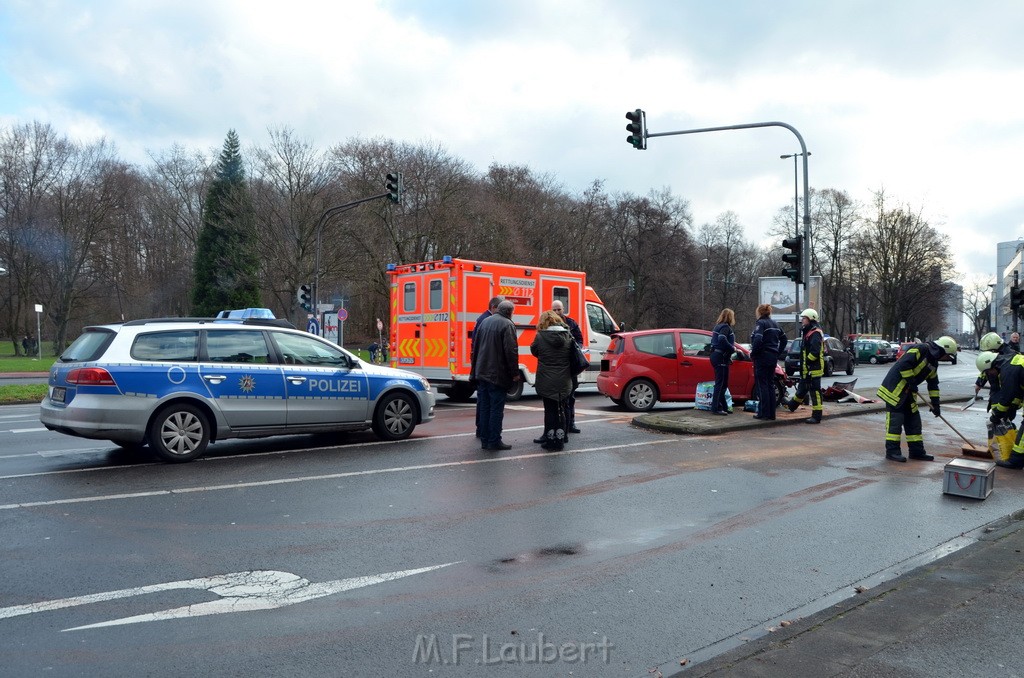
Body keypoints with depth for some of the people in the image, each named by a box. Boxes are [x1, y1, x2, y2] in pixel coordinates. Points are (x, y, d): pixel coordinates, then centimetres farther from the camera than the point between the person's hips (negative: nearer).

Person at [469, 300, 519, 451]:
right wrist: (515, 373, -10)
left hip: (481, 373, 7)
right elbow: (511, 351, -17)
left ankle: (485, 440, 16)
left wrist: (475, 368, 22)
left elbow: (475, 346, 17)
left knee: (484, 408, 11)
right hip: (497, 375, -7)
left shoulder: (484, 322, 12)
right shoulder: (507, 324, -11)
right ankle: (494, 442, 1)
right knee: (496, 409, -1)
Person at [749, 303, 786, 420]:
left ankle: (763, 413, -3)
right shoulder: (775, 324, 15)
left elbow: (758, 340, -24)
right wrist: (778, 352, 20)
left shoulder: (761, 323, -11)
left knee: (762, 385, -3)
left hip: (762, 357, -8)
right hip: (773, 358, 8)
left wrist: (753, 353, -12)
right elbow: (783, 339, 21)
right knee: (770, 385, 12)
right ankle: (771, 413, 15)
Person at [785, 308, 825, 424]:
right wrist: (803, 365, 18)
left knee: (815, 392, -6)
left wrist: (807, 361, -18)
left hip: (814, 369, -11)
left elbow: (815, 352, -26)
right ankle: (792, 405, 44)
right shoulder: (808, 332, 18)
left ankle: (816, 416, -3)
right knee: (802, 389, 26)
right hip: (806, 369, 11)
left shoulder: (815, 333, -16)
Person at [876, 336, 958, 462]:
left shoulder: (933, 363, 15)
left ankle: (917, 452, 19)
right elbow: (904, 364, -25)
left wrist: (935, 404, 18)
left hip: (908, 392, 10)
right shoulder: (920, 350, -14)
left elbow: (933, 384, 21)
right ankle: (892, 451, -4)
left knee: (913, 421, 11)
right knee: (895, 420, -8)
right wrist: (911, 381, -19)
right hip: (895, 388, -10)